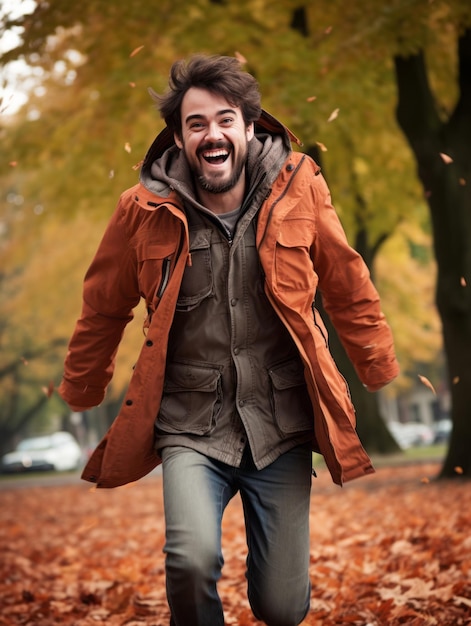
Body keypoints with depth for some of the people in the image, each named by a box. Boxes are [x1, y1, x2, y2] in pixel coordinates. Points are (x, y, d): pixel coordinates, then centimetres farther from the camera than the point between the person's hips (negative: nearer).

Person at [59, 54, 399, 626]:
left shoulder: (297, 189, -3)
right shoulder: (145, 211, -4)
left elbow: (349, 293, 9)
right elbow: (102, 311, 10)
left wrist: (384, 381, 12)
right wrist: (78, 402, 18)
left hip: (282, 427, 1)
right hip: (192, 428, -1)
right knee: (192, 561, -27)